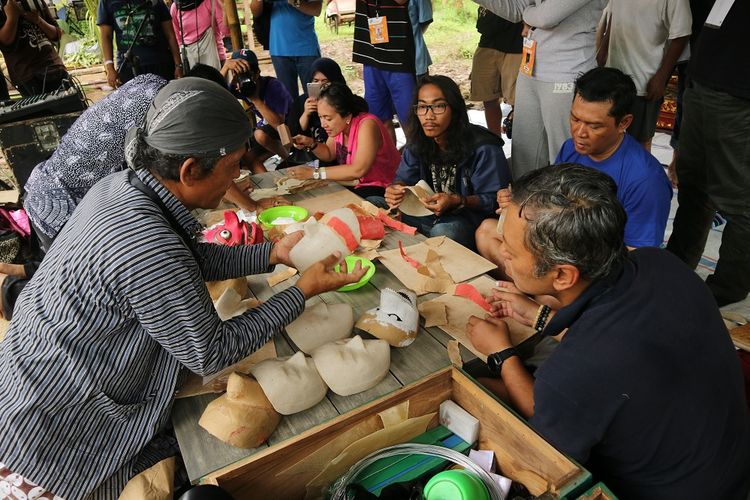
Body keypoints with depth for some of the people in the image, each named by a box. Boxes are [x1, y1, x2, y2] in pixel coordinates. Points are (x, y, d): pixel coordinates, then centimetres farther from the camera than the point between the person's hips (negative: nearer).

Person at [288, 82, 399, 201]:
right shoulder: (338, 124, -1)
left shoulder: (367, 125, -24)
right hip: (355, 184, 8)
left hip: (383, 190, -8)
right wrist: (311, 143, -5)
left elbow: (358, 170, -33)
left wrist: (314, 173, -29)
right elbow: (329, 154, 15)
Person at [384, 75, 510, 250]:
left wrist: (458, 202, -34)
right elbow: (404, 178, 7)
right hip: (429, 213, 6)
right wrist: (395, 190, -19)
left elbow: (494, 200, -16)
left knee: (442, 231, -39)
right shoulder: (417, 142, 1)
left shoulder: (483, 149, -19)